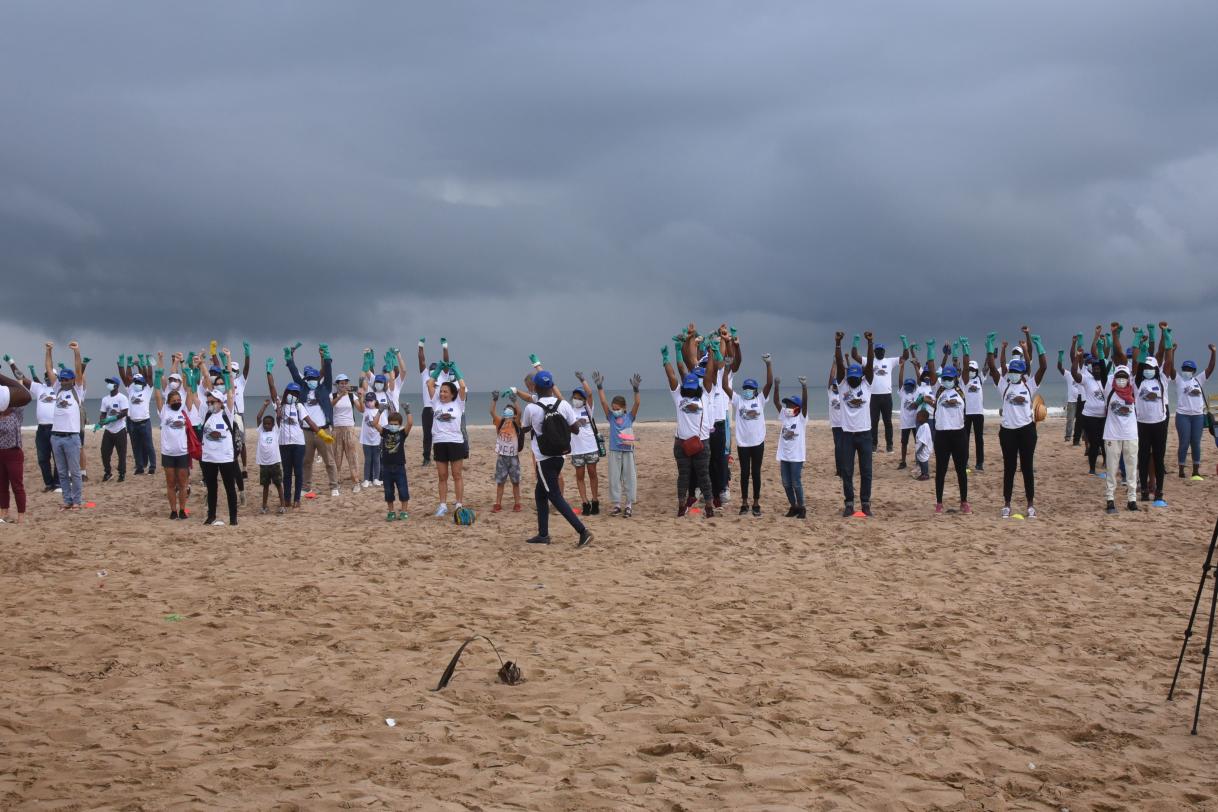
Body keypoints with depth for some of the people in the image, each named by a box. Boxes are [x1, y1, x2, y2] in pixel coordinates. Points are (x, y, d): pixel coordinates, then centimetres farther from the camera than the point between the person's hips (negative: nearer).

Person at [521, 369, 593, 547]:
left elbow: (526, 427, 7)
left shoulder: (531, 408, -14)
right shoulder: (563, 405, -4)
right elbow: (576, 429, -2)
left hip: (544, 459, -6)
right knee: (540, 493, 20)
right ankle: (543, 534, 24)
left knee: (555, 496, -3)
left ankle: (582, 531, -15)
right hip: (559, 456, 6)